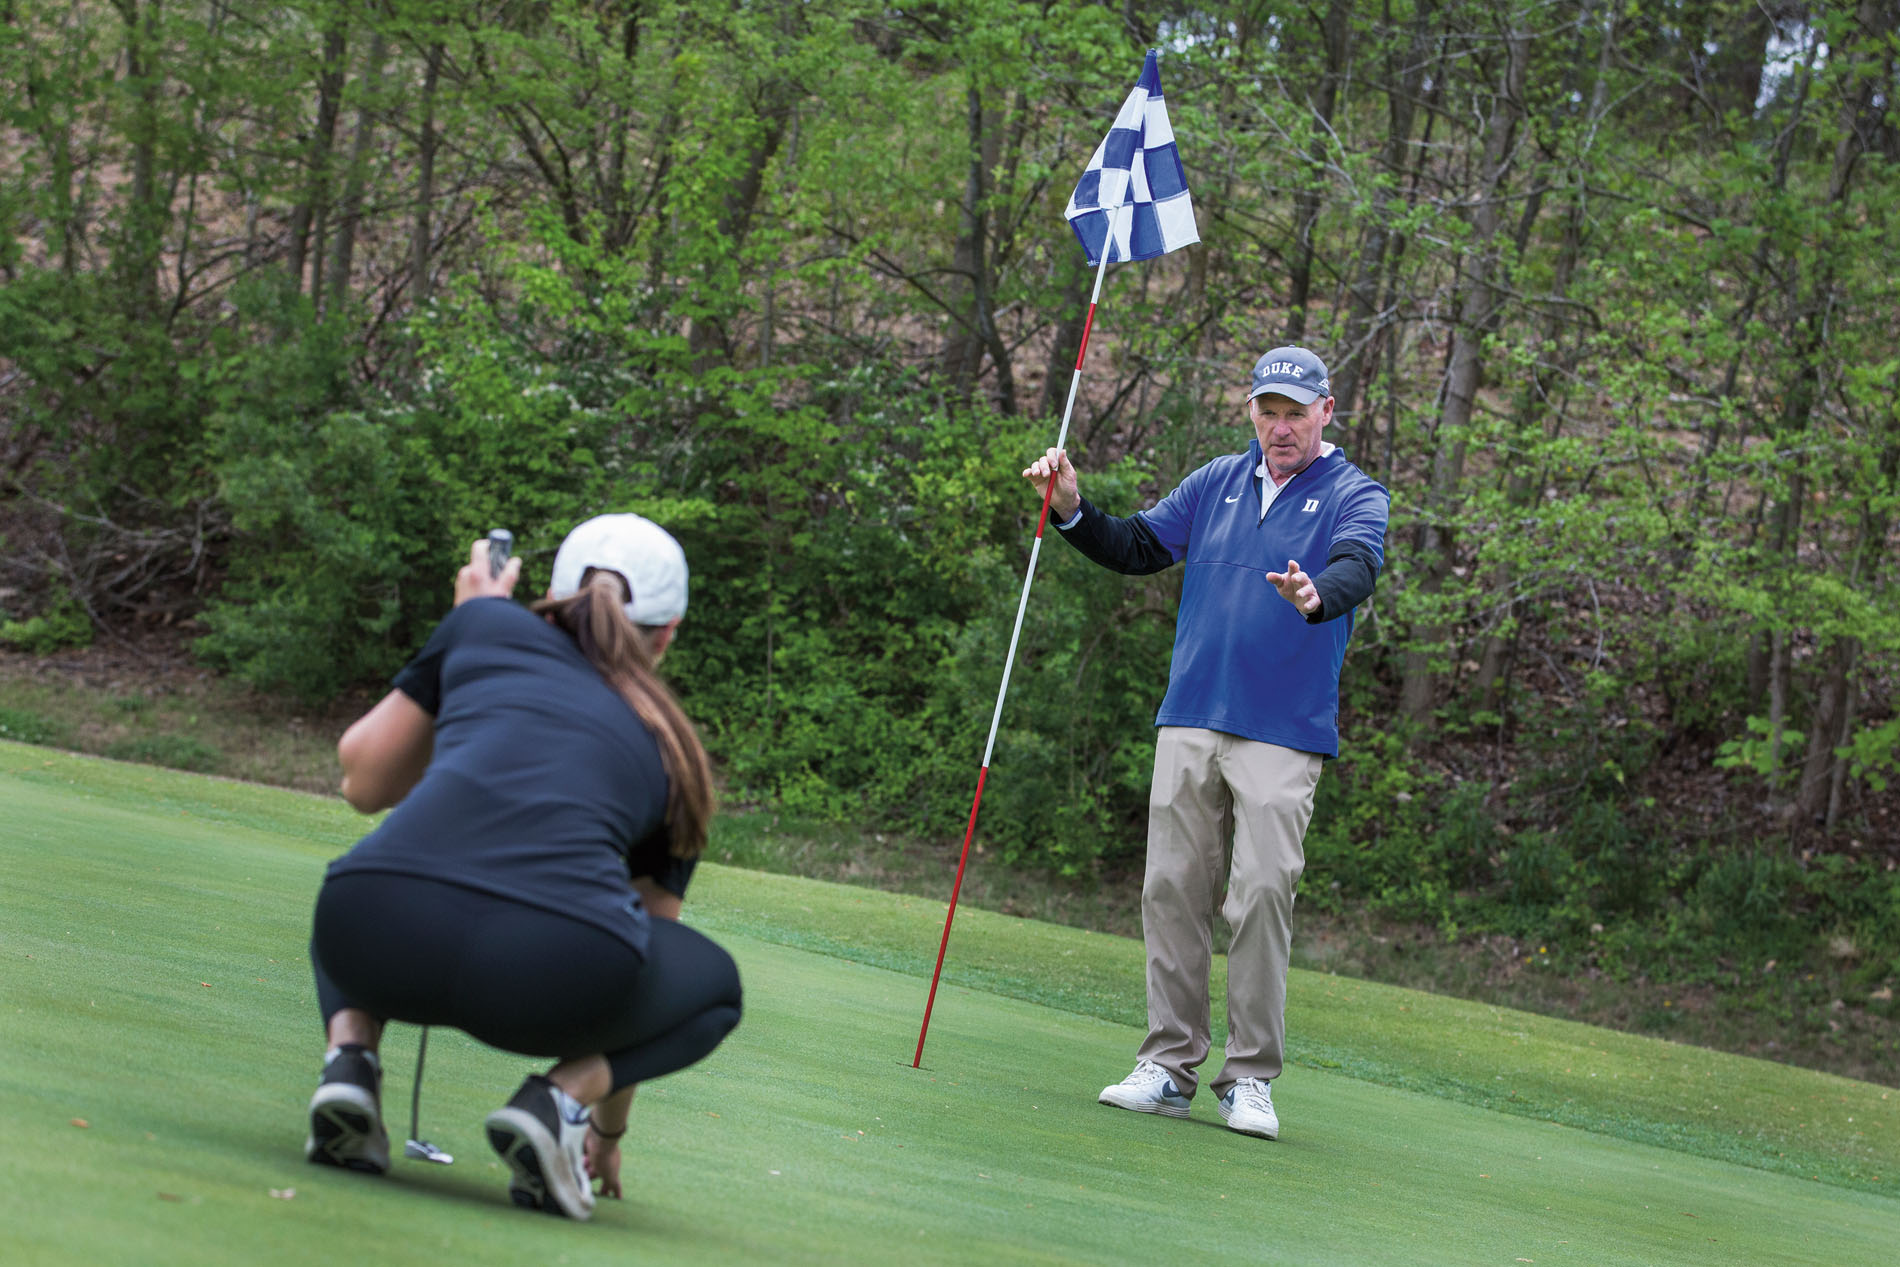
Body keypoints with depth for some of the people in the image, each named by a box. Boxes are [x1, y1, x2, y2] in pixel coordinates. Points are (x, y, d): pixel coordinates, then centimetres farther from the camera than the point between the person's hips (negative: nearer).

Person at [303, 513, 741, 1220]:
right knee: (715, 984, 31)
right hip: (550, 981, -2)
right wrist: (606, 1133, 53)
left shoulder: (487, 626, 25)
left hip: (385, 941, 2)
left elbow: (366, 781, 33)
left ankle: (348, 1056, 10)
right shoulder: (673, 756, 28)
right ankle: (560, 1097, 3)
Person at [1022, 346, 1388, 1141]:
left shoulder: (1352, 496, 0)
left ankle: (1250, 1079, -2)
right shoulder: (1216, 484, 14)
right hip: (1190, 722, 4)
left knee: (1262, 893, -10)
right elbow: (1137, 547, 16)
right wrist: (1071, 509, -1)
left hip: (1283, 735, -4)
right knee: (1172, 888, 2)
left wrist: (1317, 597, -43)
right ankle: (1169, 1066, 9)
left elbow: (1357, 568, -20)